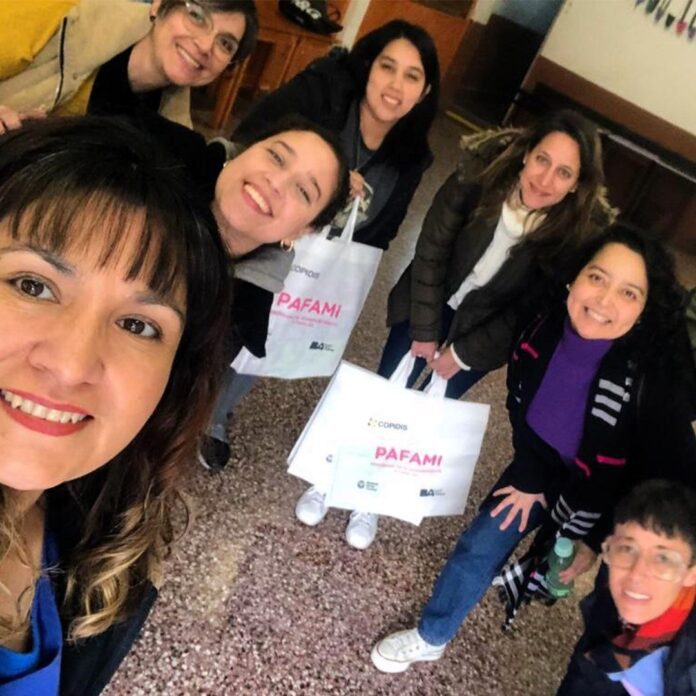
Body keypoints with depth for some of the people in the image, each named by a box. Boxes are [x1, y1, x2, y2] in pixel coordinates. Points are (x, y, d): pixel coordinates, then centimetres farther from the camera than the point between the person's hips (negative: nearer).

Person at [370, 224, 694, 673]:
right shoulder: (544, 331, -23)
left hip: (599, 502, -4)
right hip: (539, 467, 4)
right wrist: (530, 477, -2)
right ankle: (430, 638, 33)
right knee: (479, 545, 11)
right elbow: (521, 405, -3)